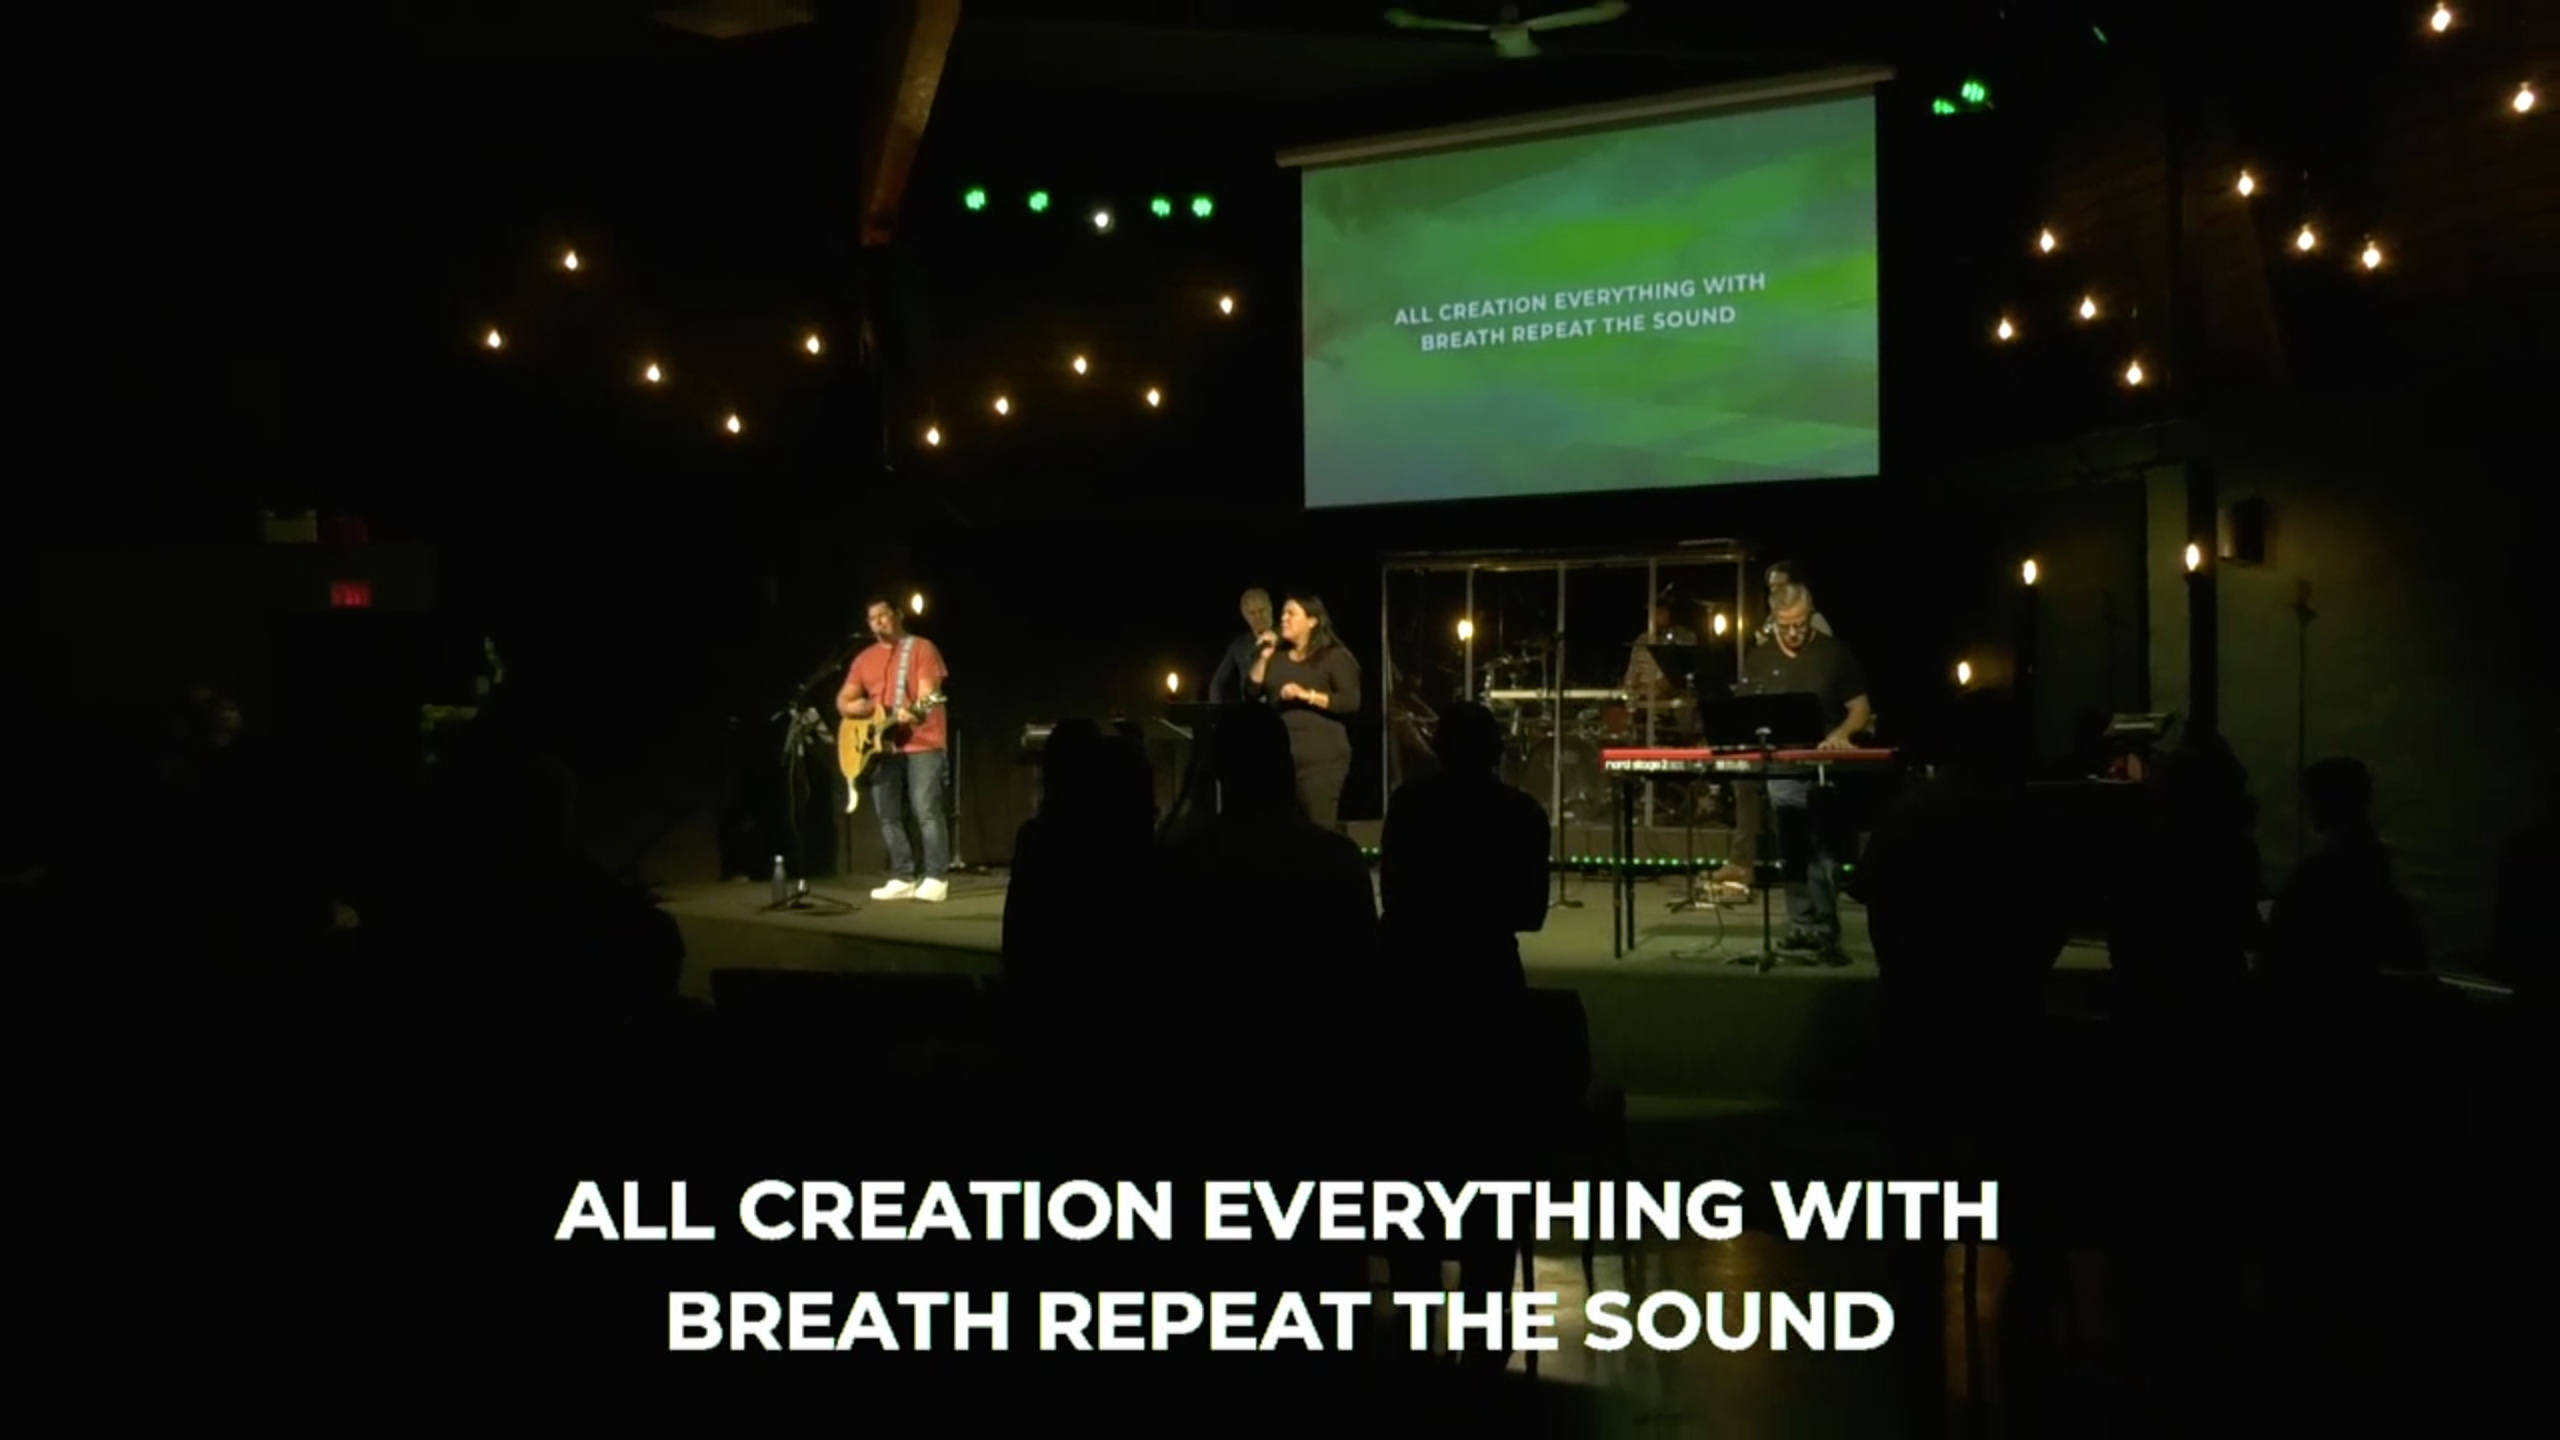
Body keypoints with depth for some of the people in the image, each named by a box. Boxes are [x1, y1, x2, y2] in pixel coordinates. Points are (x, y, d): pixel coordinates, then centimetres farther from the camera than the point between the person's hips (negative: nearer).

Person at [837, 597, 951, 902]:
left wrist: (914, 713, -33)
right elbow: (843, 702, 16)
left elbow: (928, 692, -12)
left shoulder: (921, 648, 0)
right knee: (888, 815, 4)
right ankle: (903, 879, 10)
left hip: (922, 742, -6)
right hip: (881, 745, 6)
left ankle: (936, 879, -11)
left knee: (926, 811, -13)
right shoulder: (864, 659, 16)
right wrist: (862, 707, -7)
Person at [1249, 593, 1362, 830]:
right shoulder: (1277, 657, 16)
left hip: (1321, 758, -5)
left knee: (1319, 829, -8)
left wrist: (1307, 695, -17)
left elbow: (1351, 702, -10)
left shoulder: (1334, 657, 0)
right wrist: (1263, 657, 1)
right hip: (1279, 756, 5)